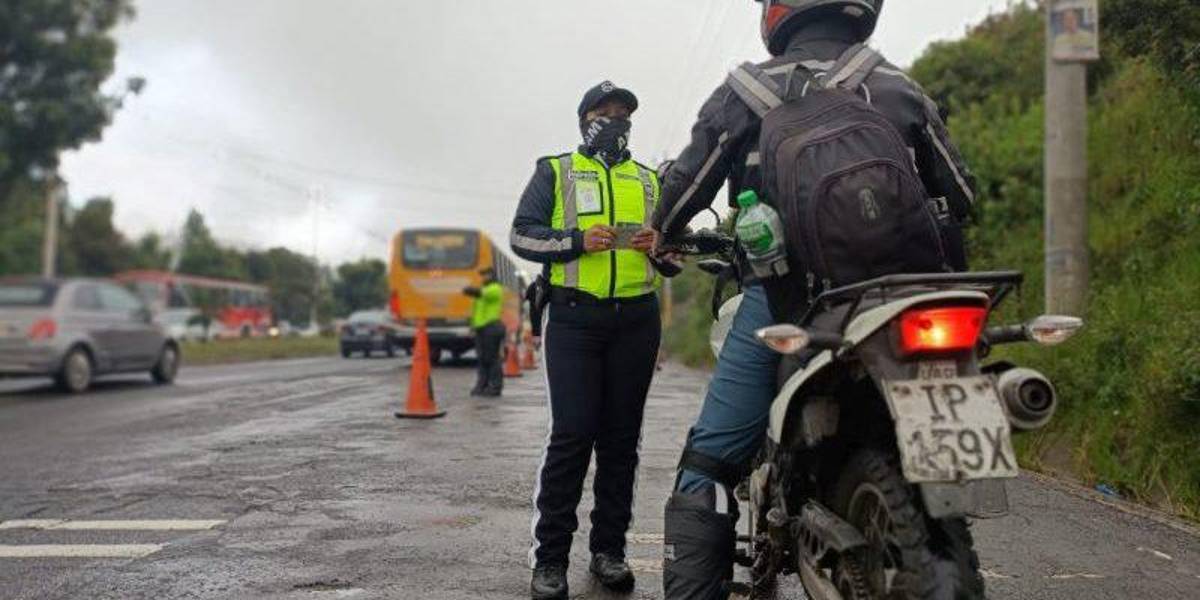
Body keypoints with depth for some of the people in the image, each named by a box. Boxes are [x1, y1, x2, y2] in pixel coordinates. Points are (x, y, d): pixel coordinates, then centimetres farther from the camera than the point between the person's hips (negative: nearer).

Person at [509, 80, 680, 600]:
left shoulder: (649, 180, 21)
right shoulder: (555, 171, 12)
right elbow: (522, 235, 2)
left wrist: (660, 245, -3)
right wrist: (578, 240, -13)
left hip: (636, 319, 4)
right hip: (575, 316, -3)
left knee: (622, 436, 5)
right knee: (571, 434, -10)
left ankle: (609, 548, 15)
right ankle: (550, 557, -3)